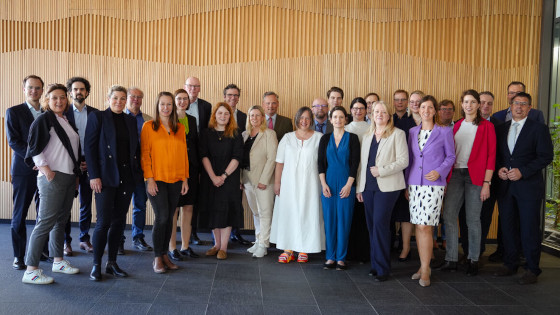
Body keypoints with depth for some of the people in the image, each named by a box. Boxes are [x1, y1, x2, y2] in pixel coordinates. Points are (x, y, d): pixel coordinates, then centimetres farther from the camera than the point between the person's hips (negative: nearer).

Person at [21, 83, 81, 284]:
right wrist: (46, 170, -18)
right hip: (52, 178, -8)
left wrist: (76, 174, 18)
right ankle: (31, 270, -3)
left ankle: (58, 261, 26)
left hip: (69, 178, 8)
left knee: (61, 221, 14)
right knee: (45, 222, -8)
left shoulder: (67, 122, 16)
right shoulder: (43, 120, -6)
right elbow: (34, 149, -12)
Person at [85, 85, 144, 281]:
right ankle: (96, 265, 9)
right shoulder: (97, 117, 0)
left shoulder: (130, 121, 14)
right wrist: (94, 176, -12)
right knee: (104, 222, -5)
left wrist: (138, 173, 5)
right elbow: (89, 147, -5)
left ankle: (112, 263, 18)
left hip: (126, 177, 5)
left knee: (119, 221, 8)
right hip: (106, 177, -5)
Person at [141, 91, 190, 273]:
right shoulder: (149, 126, 0)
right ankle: (157, 258, 7)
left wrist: (185, 179, 6)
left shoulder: (180, 128, 11)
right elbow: (145, 154, -3)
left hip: (175, 180, 4)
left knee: (169, 218, 8)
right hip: (157, 180, -4)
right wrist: (149, 179, -10)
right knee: (161, 217, -7)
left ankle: (165, 255, 20)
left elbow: (184, 154, 11)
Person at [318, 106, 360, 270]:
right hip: (328, 185, 2)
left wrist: (349, 185, -10)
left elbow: (355, 163, -2)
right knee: (329, 221, 4)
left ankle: (341, 257, 11)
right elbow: (320, 163, 6)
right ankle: (330, 256, 14)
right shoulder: (325, 138, 9)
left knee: (344, 221, 1)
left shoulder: (352, 138, 2)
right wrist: (323, 184, -3)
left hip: (346, 185, -2)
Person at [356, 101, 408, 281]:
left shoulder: (397, 134, 0)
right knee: (371, 224, 5)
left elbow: (403, 161, -8)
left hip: (387, 186, -5)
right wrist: (359, 187, 14)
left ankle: (383, 268, -2)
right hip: (368, 186, 6)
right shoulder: (367, 136, 17)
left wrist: (381, 170, -15)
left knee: (380, 223, -11)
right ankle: (375, 264, 15)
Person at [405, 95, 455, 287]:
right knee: (418, 226, 6)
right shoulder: (412, 132, 12)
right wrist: (406, 184, 14)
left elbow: (451, 156, 6)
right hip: (414, 183, 4)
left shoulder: (445, 132, 1)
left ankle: (425, 269, 4)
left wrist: (439, 171, -12)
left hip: (433, 184, -4)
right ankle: (423, 266, 18)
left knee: (425, 226, -9)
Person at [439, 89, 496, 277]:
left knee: (473, 219, 2)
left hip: (475, 175, -4)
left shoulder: (486, 126, 1)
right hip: (455, 174, 4)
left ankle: (473, 260, 16)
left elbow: (491, 156, -3)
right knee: (448, 216, -1)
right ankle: (451, 259, 8)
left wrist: (487, 183, -10)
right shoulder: (456, 126, 14)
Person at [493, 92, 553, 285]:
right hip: (506, 186, 5)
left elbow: (546, 156, -7)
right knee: (508, 227, 10)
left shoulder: (538, 128, -1)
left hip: (529, 187, -4)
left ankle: (532, 270, 10)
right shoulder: (501, 129, 14)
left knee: (529, 229, -1)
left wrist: (522, 172, -15)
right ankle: (510, 265, 22)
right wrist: (499, 169, -3)